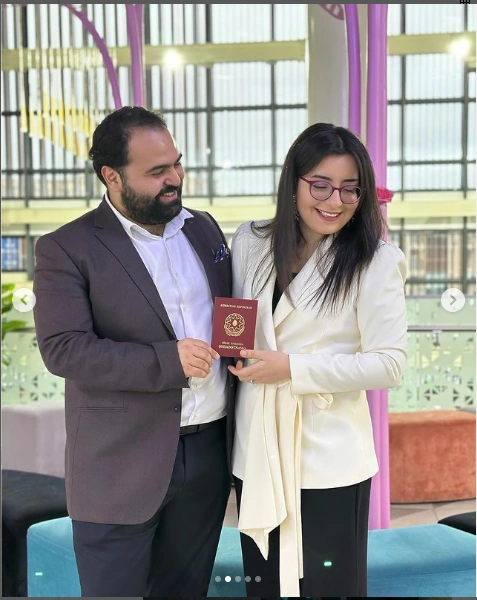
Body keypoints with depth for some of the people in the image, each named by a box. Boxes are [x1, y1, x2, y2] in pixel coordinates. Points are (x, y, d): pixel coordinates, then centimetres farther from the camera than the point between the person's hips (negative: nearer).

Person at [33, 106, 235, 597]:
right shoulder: (67, 249, -9)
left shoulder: (204, 229, 10)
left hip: (209, 451, 5)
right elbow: (62, 349, -18)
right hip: (122, 468, -5)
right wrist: (167, 362, -23)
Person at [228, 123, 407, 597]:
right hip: (256, 452, 4)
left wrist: (293, 370, -18)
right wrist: (231, 351, -3)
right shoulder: (249, 242, 4)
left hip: (328, 460, -4)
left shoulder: (376, 261, -10)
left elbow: (388, 363, -14)